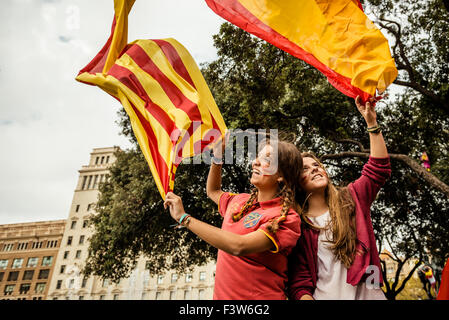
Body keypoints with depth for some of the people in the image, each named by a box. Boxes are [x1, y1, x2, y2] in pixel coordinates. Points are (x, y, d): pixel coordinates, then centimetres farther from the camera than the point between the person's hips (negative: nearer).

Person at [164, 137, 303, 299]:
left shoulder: (287, 218, -17)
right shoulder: (240, 201, 6)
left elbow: (239, 246, -29)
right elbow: (213, 191, 27)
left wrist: (183, 217, -24)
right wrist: (217, 158, 10)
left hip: (260, 296, -6)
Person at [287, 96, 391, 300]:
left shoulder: (350, 199, 9)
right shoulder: (297, 225, 0)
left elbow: (379, 168, 2)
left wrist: (371, 122, -3)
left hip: (368, 294, 2)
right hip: (326, 296, -1)